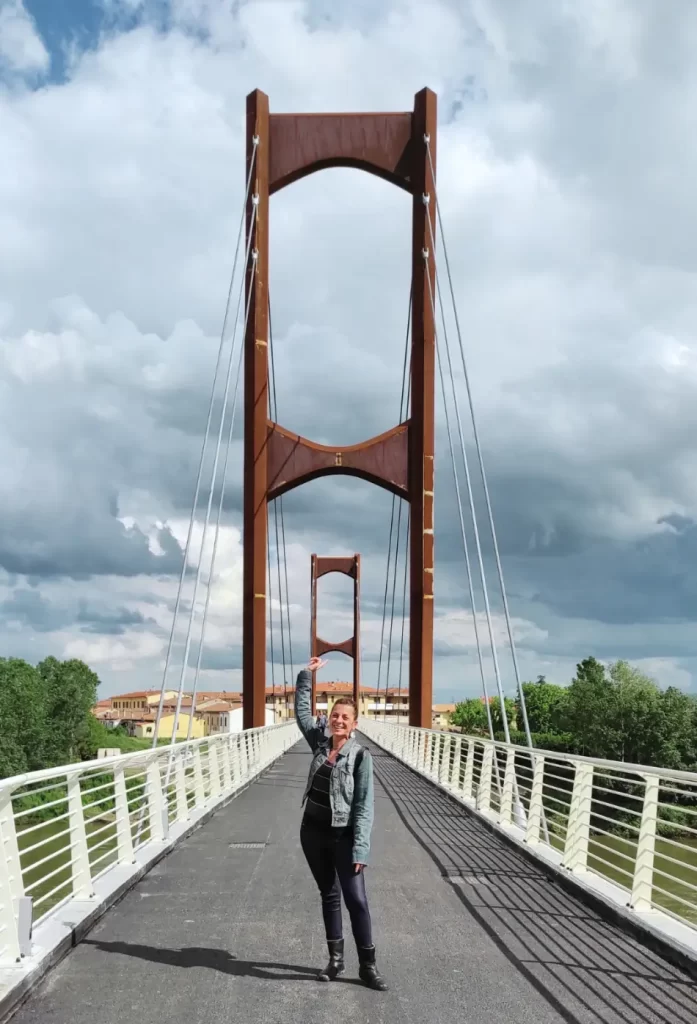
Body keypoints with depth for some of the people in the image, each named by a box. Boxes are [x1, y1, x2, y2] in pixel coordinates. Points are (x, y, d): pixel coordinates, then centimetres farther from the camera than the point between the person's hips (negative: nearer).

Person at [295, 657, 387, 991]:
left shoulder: (360, 756, -13)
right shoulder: (319, 743, 1)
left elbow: (364, 806, -13)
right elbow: (302, 711, 13)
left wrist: (360, 848, -18)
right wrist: (307, 676, 7)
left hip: (342, 836, -5)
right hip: (313, 832, 5)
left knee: (356, 899, -4)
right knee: (329, 895, 14)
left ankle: (368, 966, 5)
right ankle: (336, 959, 23)